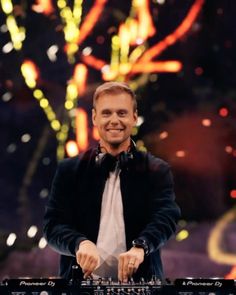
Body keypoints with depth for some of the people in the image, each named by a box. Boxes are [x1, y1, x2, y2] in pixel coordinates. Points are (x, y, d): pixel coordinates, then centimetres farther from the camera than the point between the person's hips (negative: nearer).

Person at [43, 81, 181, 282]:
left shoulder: (157, 171, 8)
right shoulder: (69, 170, 10)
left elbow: (166, 217, -6)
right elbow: (53, 225, 3)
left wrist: (140, 247, -26)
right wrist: (81, 243, -18)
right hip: (81, 283, 1)